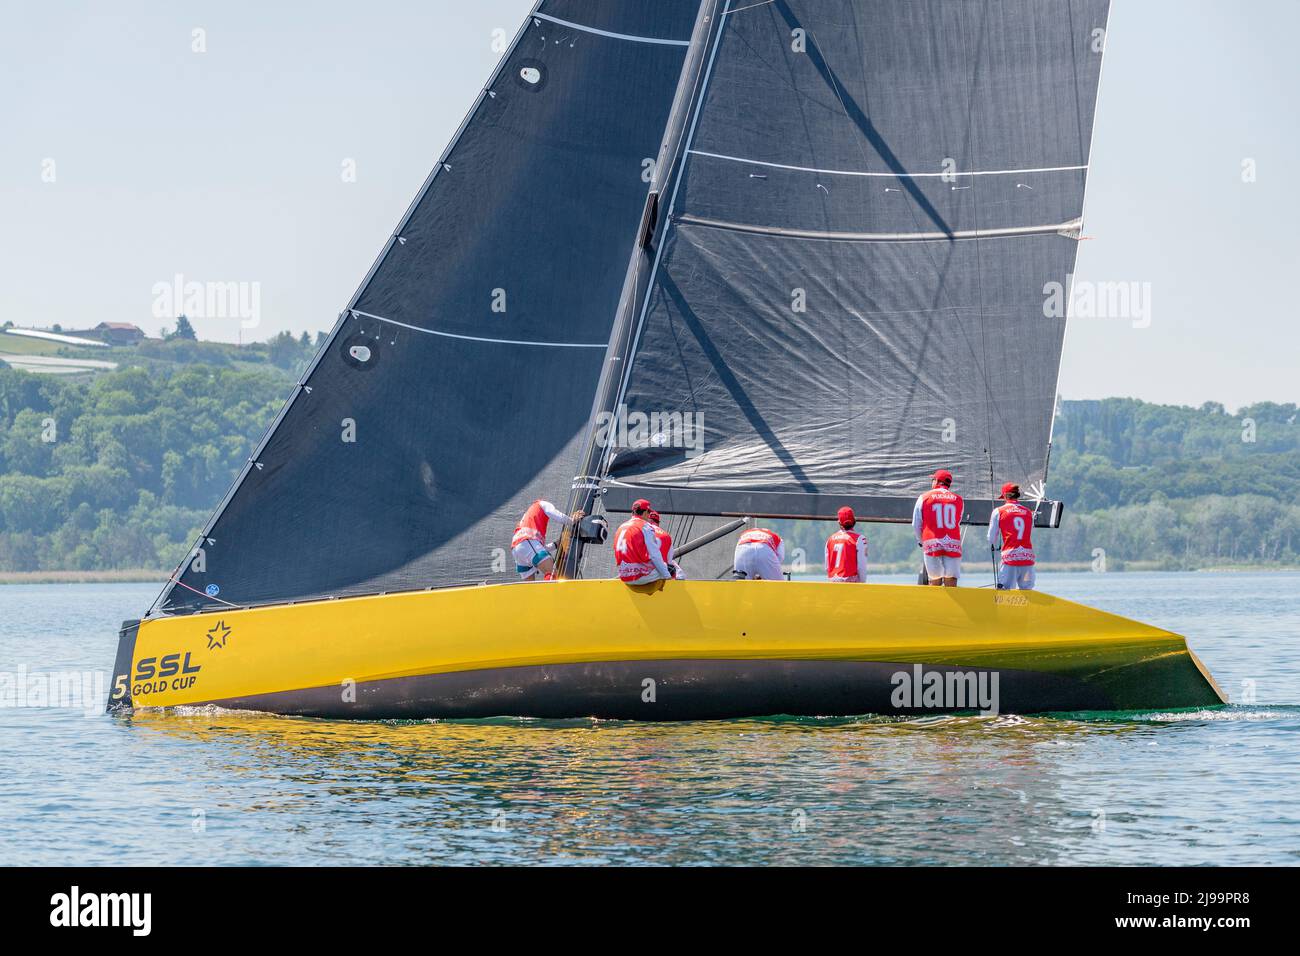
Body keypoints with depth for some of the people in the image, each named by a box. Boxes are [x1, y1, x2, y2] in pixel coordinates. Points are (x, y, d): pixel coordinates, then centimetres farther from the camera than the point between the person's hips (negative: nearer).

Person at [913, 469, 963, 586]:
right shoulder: (958, 499, 12)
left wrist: (921, 541, 24)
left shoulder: (924, 497, 7)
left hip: (932, 544, -1)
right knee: (951, 584, -3)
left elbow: (916, 525, 9)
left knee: (935, 582, 5)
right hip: (953, 544, 1)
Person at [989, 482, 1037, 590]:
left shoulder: (999, 512, 2)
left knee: (1004, 590, -5)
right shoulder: (1029, 513, 12)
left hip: (1009, 557, -4)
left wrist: (995, 547, 28)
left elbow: (991, 537, 7)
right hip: (1028, 557, 4)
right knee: (1026, 591, 11)